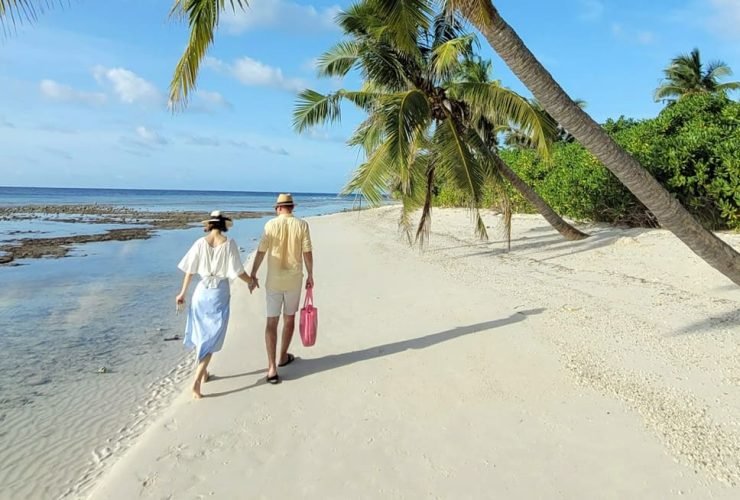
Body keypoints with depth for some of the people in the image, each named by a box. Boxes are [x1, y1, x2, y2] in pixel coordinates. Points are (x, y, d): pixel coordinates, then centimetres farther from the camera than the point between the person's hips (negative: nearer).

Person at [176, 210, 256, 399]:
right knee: (211, 338, 4)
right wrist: (251, 281, 10)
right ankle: (197, 381, -3)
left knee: (201, 334, 20)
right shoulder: (229, 243, -11)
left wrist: (183, 293, 13)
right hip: (220, 293, -3)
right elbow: (238, 271, -10)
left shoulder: (200, 243, -4)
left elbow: (190, 271, 1)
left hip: (202, 291, 3)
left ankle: (203, 371, 33)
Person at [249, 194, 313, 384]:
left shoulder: (271, 225, -5)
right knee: (289, 318, 18)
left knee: (272, 322, 4)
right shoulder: (302, 225, -4)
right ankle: (282, 357, 33)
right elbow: (307, 252, -5)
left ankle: (272, 368, -2)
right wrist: (310, 275, 7)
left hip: (274, 280, -1)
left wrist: (253, 275, 4)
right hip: (294, 279, 1)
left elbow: (261, 252, -5)